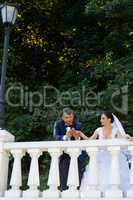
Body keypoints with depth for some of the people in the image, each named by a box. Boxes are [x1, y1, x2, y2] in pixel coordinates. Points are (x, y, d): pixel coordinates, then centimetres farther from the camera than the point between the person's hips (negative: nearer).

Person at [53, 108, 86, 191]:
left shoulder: (78, 125, 0)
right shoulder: (58, 124, -2)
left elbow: (82, 139, -7)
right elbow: (56, 137, -16)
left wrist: (77, 137, -31)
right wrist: (65, 137, -35)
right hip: (64, 154, -1)